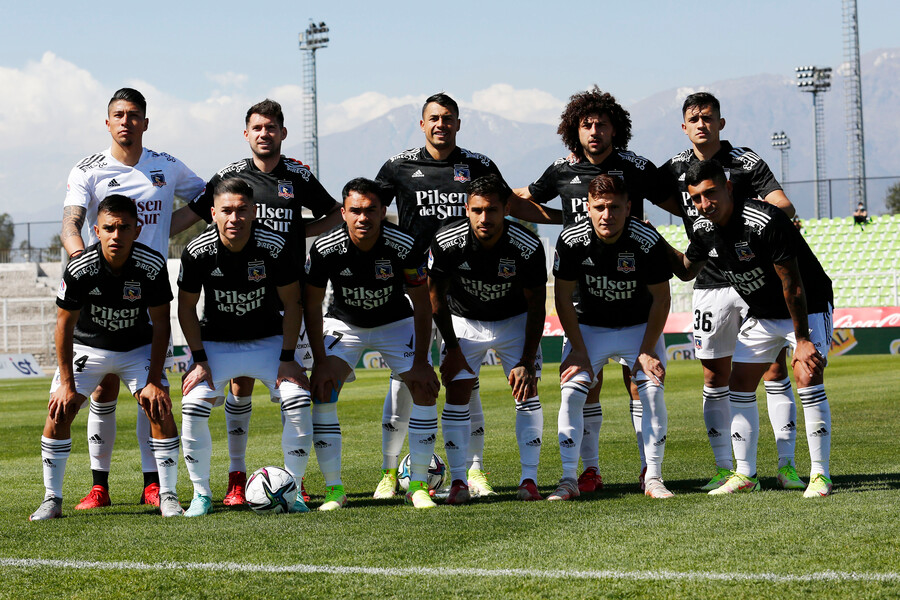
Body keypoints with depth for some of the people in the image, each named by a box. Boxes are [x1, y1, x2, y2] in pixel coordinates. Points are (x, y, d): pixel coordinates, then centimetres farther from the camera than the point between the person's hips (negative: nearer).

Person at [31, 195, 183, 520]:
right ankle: (52, 499, -2)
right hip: (87, 346, 0)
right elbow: (65, 324, -15)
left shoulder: (153, 265, -24)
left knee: (160, 409, -15)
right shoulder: (79, 268, -27)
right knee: (58, 412, -13)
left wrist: (154, 381, -18)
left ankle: (167, 495, -3)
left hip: (138, 346, 0)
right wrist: (67, 383, -16)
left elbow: (160, 323, -14)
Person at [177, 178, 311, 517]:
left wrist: (287, 358, -12)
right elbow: (186, 307, -4)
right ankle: (201, 493, -4)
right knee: (193, 406, -21)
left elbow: (292, 303, -7)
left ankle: (293, 489, -4)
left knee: (299, 400, -19)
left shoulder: (275, 247, -19)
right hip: (215, 342, 0)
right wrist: (199, 360, -11)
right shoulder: (198, 252, -18)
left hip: (268, 340, 0)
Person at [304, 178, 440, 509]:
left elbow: (422, 305, -15)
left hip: (396, 323, 0)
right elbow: (312, 305, -12)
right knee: (321, 392, -18)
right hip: (344, 323, 0)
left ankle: (418, 485, -3)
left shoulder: (404, 246, -27)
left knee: (425, 390, -15)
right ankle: (334, 488, -8)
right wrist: (321, 360, -16)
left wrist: (421, 362, -17)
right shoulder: (325, 249, -26)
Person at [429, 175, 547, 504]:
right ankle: (459, 481, -2)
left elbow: (536, 306, -16)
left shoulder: (528, 247, -27)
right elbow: (436, 296, -10)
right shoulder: (446, 242, -27)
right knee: (457, 395, -9)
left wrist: (527, 362, -19)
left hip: (515, 320, 0)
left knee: (527, 393, -10)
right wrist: (452, 348, -8)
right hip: (463, 321, 0)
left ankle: (529, 479, -4)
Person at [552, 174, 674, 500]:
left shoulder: (648, 242, -24)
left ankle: (653, 478, -6)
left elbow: (661, 299, -12)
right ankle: (569, 479, -7)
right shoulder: (571, 240, -20)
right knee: (571, 393, -14)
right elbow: (563, 297, -9)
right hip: (588, 325, 1)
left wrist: (647, 350, -15)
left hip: (640, 326, -1)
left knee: (653, 392, -16)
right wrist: (578, 350, -13)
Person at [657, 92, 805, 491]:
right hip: (711, 284, 3)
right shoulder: (676, 169, 5)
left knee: (775, 368, -4)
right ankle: (725, 469, 9)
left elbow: (785, 207, -14)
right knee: (715, 375, 3)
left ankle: (787, 464, 1)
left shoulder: (745, 162, -5)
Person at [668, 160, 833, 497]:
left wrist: (802, 340, -24)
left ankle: (820, 475, -14)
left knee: (808, 381, -20)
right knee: (739, 389, 2)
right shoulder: (704, 228, -9)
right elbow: (686, 270, 12)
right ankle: (745, 475, 11)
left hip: (808, 308, -7)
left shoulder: (765, 222, -31)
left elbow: (792, 285, -26)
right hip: (761, 315, 7)